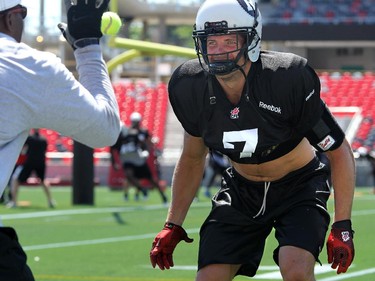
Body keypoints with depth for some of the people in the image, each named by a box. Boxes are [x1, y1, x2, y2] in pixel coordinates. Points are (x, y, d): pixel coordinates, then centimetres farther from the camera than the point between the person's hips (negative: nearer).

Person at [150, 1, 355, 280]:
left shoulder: (288, 78, -27)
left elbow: (339, 151, -16)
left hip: (298, 187, -4)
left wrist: (342, 227, -20)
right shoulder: (190, 87, -14)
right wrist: (172, 226, 1)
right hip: (242, 191, 4)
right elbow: (193, 158, 6)